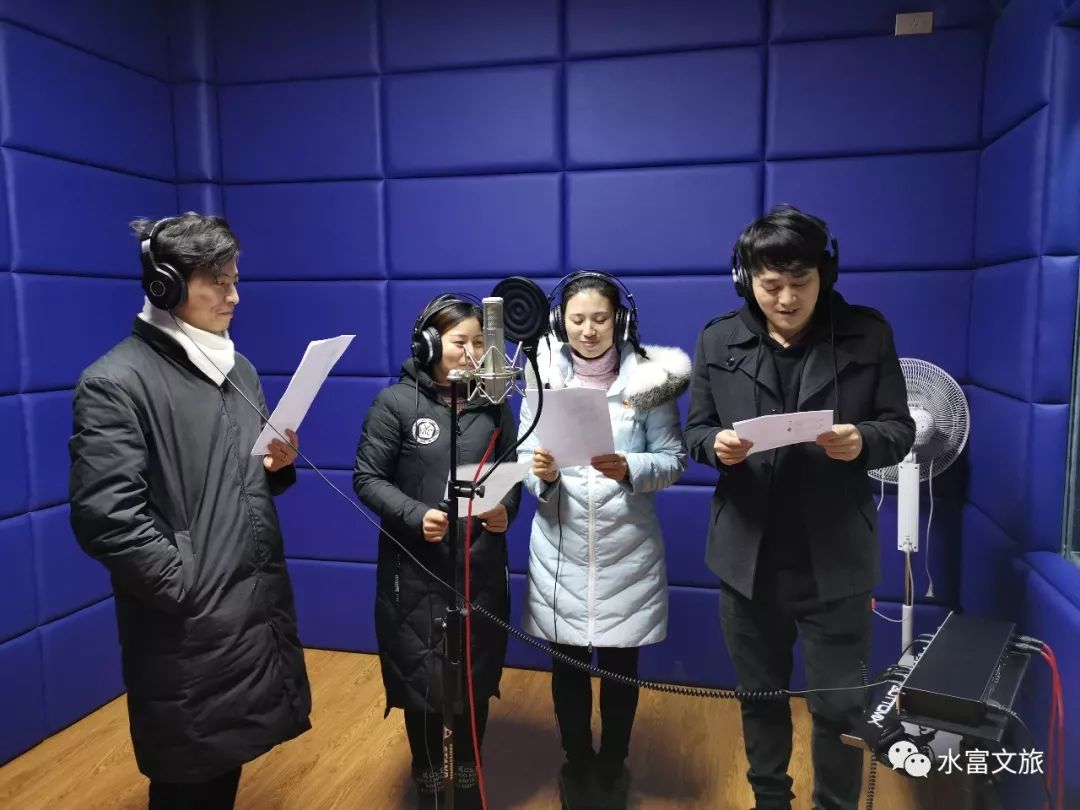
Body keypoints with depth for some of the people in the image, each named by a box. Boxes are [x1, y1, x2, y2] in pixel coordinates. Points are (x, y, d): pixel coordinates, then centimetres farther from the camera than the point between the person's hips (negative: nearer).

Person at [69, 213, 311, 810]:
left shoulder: (238, 368, 11)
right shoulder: (116, 382, -15)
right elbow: (106, 518, -21)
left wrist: (279, 466, -3)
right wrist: (187, 588, -16)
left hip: (260, 605, 7)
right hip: (189, 627, -7)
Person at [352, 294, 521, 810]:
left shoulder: (493, 403, 4)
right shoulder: (396, 402, -7)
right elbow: (367, 478, -6)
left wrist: (507, 508, -10)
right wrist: (414, 515, -20)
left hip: (482, 569, 3)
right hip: (417, 571, -3)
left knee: (477, 680, 14)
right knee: (423, 683, 8)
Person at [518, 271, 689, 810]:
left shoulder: (648, 377, -5)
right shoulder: (542, 377, -1)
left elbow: (675, 459, -4)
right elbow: (525, 456, 2)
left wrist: (630, 470, -22)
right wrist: (541, 473, -20)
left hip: (627, 551, -1)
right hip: (561, 549, 1)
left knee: (621, 665, 14)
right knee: (567, 665, 14)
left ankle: (613, 766, 38)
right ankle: (577, 764, 39)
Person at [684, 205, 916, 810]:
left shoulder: (869, 334, -5)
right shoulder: (719, 340, 0)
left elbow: (902, 429, -2)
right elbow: (695, 429, 4)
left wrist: (864, 441, -25)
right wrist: (717, 444, -19)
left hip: (835, 558, -1)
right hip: (748, 556, 2)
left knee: (840, 707, 10)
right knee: (761, 696, 20)